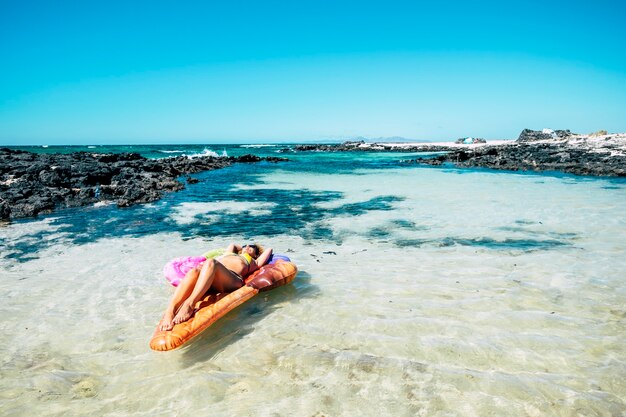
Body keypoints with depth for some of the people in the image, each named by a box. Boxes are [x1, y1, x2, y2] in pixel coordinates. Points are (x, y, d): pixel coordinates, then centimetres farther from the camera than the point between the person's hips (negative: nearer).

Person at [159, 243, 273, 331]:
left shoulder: (253, 262, 39)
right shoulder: (229, 253, 47)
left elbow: (269, 250, 47)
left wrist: (253, 250, 60)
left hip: (231, 280, -3)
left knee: (210, 263, -36)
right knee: (194, 271, -35)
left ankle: (190, 304, -51)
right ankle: (170, 311, -53)